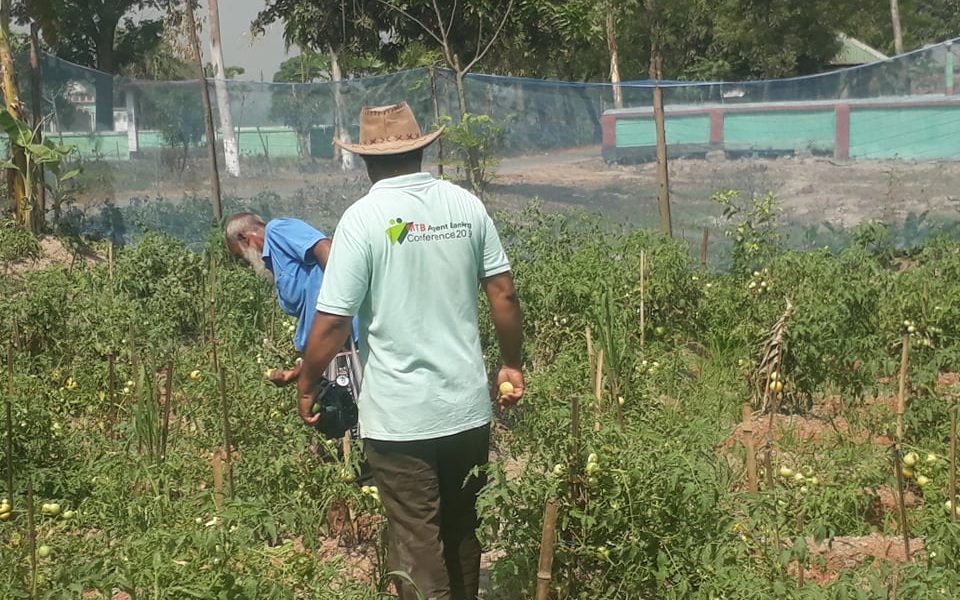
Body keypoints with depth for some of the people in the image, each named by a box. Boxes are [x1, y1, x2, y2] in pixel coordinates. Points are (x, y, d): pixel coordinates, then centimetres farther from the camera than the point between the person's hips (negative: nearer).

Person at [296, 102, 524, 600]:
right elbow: (503, 293, 4)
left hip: (401, 416, -5)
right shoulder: (466, 205, 1)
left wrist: (307, 386, 0)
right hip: (469, 405, 5)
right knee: (460, 530, 22)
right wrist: (511, 364, 17)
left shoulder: (364, 218, -13)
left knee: (417, 543, 6)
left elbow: (332, 321, -14)